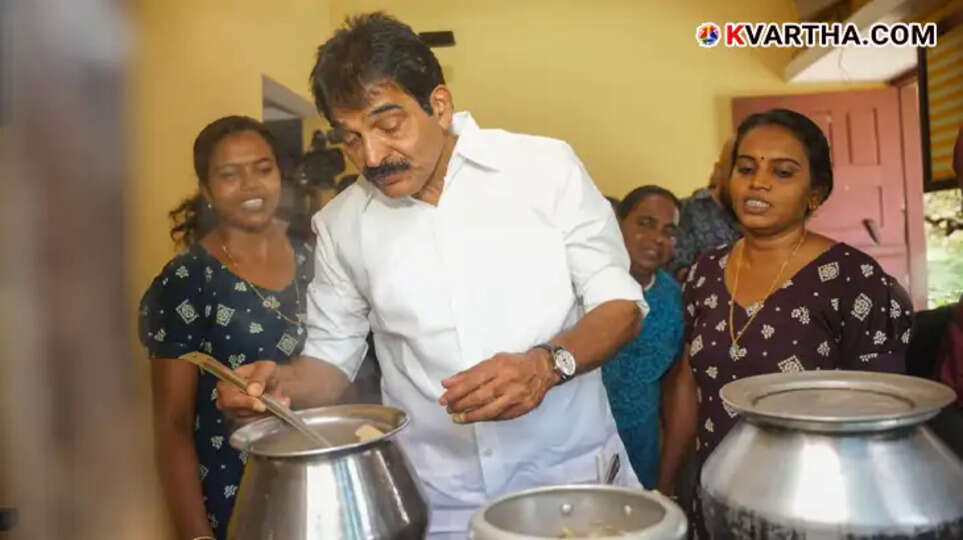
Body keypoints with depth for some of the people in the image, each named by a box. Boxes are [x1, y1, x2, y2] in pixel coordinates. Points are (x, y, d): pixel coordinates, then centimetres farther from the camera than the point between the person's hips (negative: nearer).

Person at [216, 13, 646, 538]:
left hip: (574, 477, -1)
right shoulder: (341, 224, 0)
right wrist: (281, 382, -15)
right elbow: (331, 358, 7)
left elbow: (621, 304, -5)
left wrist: (547, 363, -24)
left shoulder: (547, 166, -8)